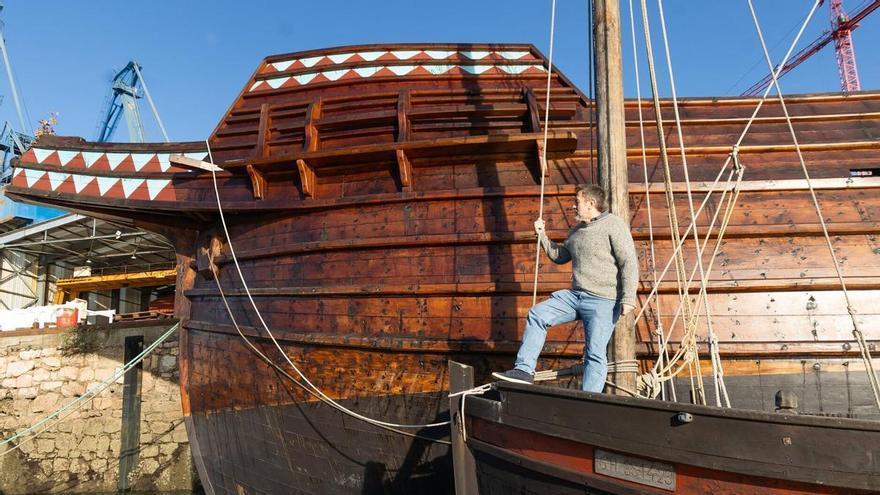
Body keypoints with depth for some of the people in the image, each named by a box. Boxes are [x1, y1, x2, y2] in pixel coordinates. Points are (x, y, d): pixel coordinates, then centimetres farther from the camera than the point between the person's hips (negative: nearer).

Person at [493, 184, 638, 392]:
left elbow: (629, 263, -11)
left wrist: (628, 299, -18)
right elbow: (558, 256, 32)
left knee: (595, 353, -9)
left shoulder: (613, 225, -5)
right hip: (575, 295, 8)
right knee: (537, 314, -3)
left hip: (603, 301, -7)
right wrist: (542, 235, 21)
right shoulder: (577, 230, 19)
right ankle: (524, 370, -2)